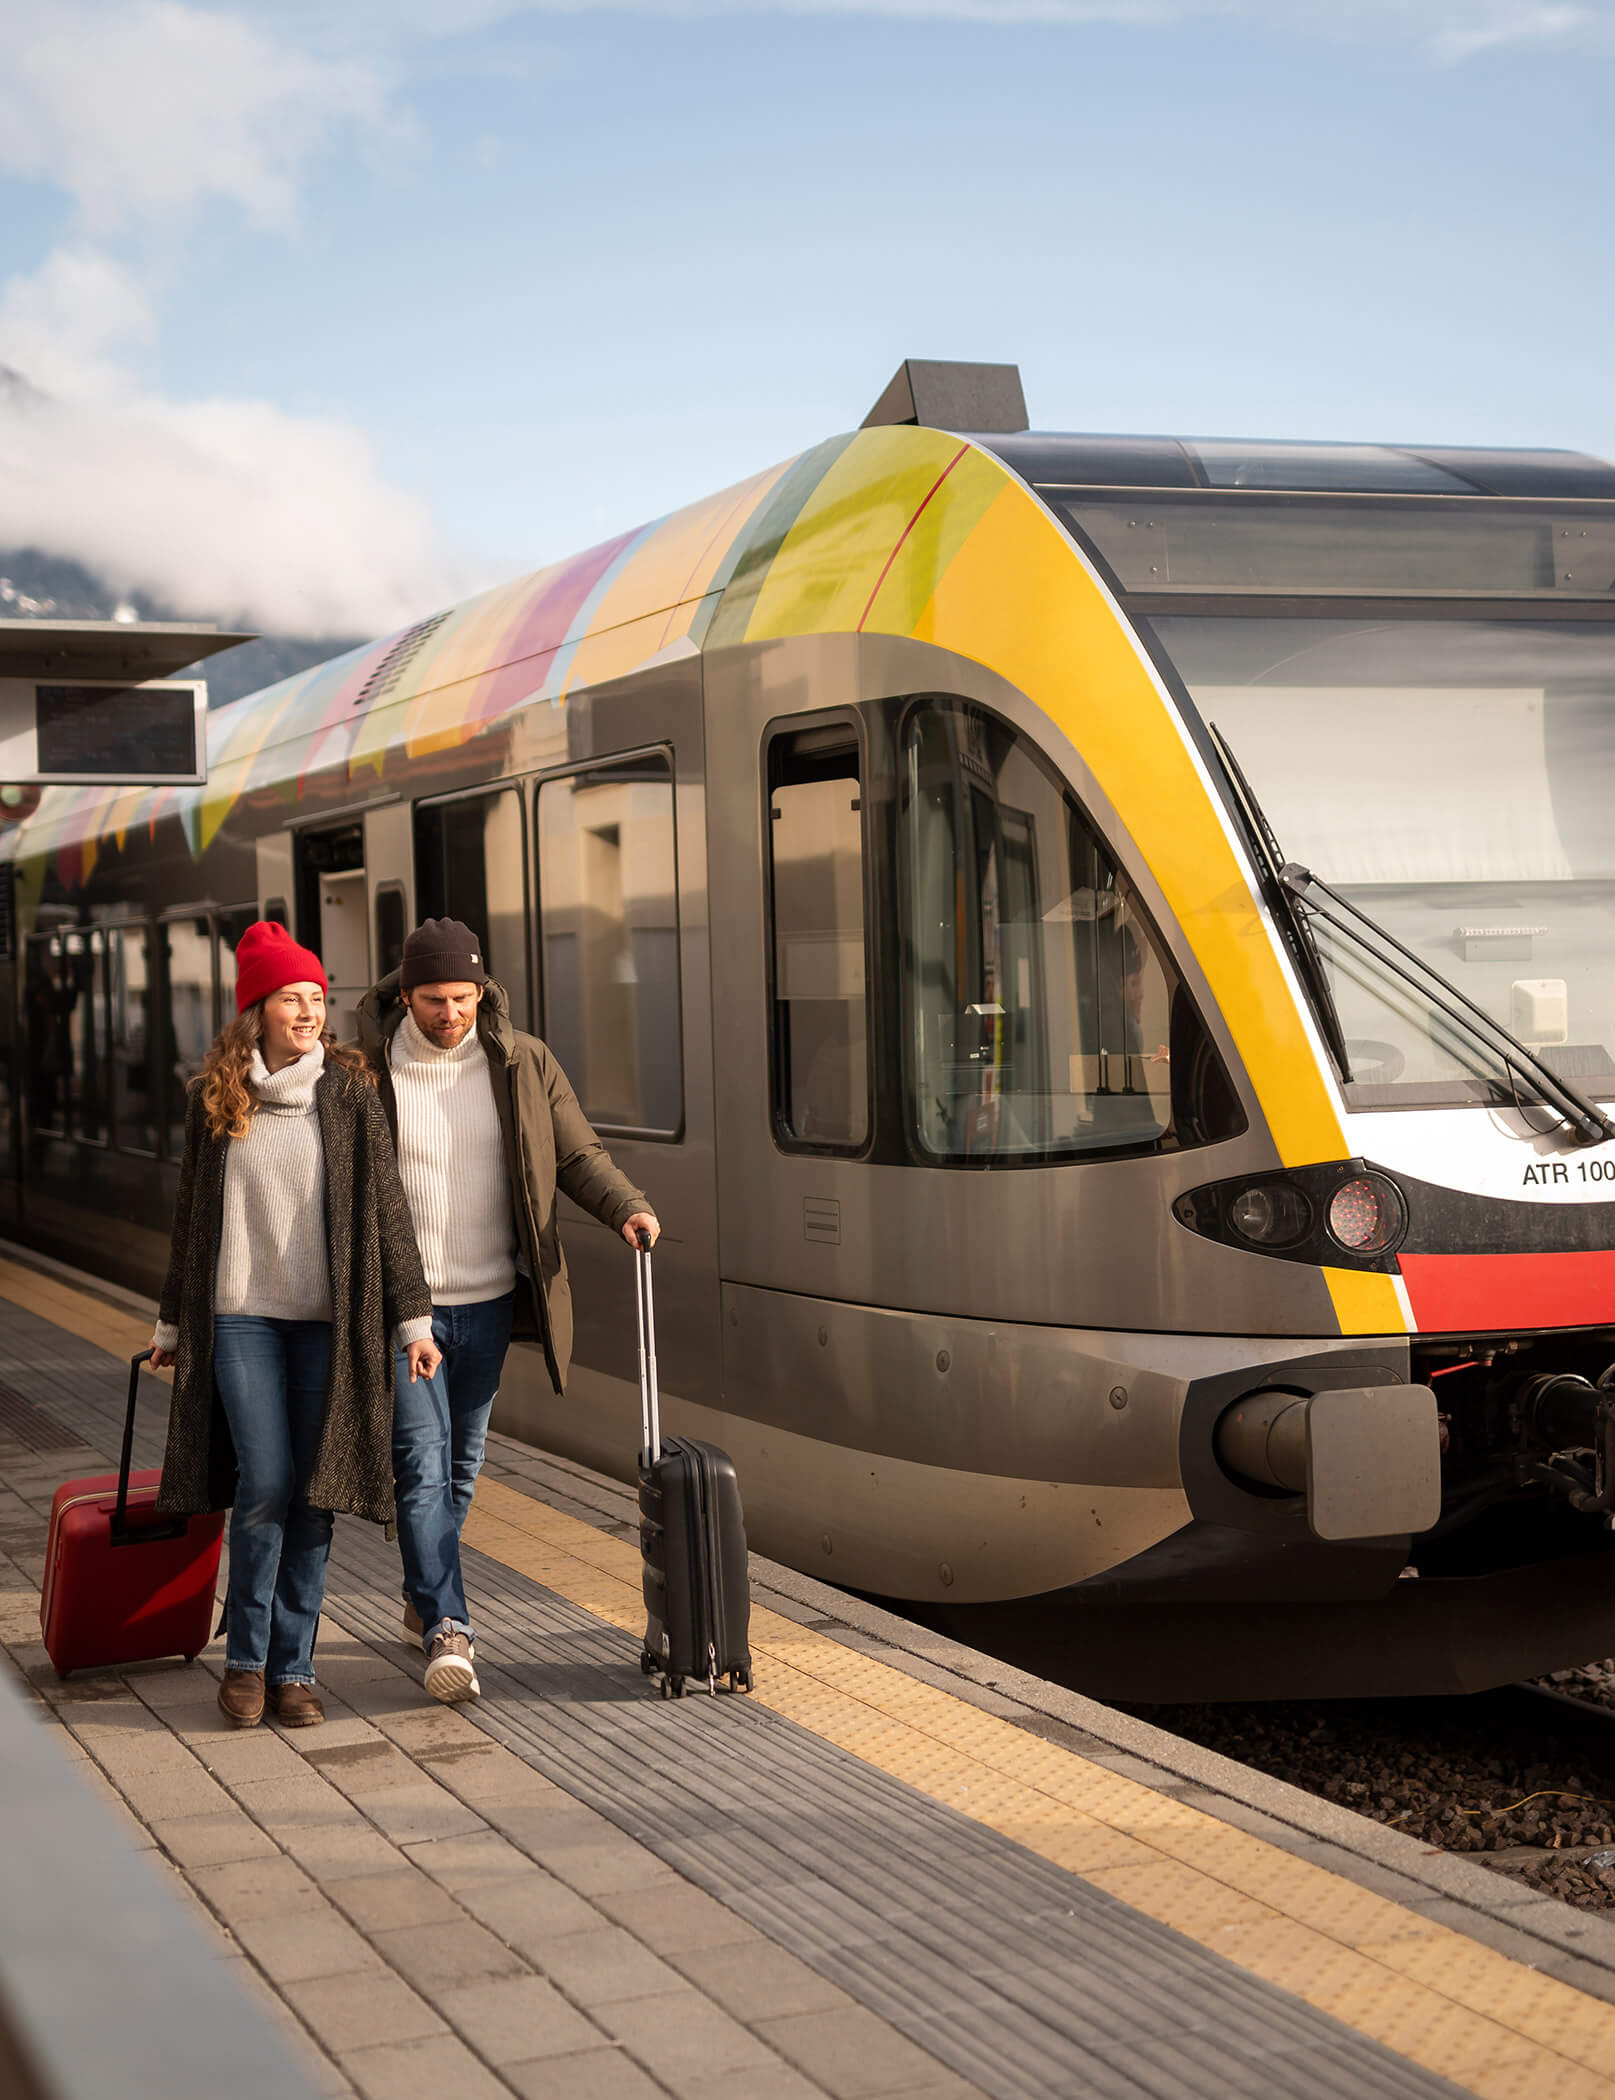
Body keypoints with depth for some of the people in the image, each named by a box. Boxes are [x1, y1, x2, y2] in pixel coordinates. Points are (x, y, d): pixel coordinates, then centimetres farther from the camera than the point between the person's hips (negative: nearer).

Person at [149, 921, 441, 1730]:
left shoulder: (348, 1092, 1)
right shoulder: (213, 1099, 4)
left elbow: (385, 1208, 1)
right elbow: (192, 1216, 12)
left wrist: (413, 1316, -3)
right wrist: (173, 1322, 17)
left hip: (329, 1320, 0)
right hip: (242, 1315, 0)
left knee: (313, 1496, 2)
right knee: (264, 1485, -9)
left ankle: (293, 1666, 14)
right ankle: (246, 1657, 9)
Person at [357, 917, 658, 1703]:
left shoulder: (523, 1064, -1)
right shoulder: (367, 1070, -7)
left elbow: (578, 1154, 3)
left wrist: (627, 1206, -16)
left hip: (488, 1300, 3)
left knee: (462, 1463, 16)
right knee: (422, 1463, -10)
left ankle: (423, 1596, 35)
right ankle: (448, 1630, -12)